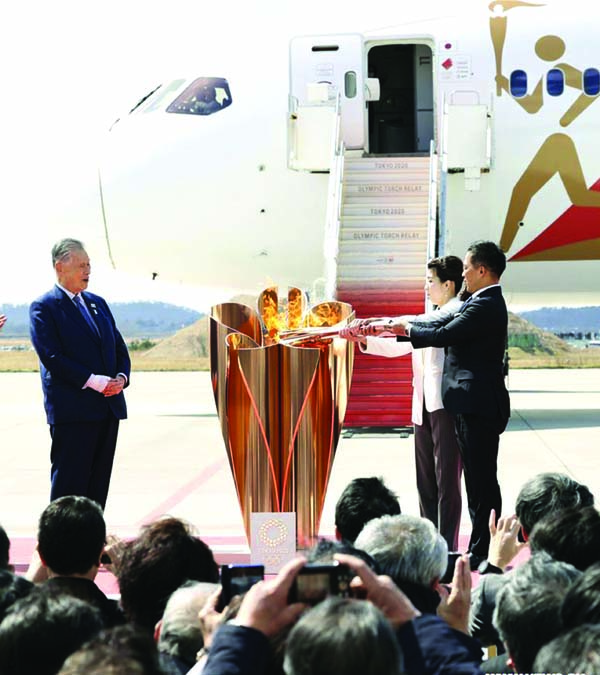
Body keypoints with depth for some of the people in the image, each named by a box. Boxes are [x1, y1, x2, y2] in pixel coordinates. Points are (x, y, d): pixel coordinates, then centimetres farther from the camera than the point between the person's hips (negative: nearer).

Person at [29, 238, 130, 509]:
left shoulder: (97, 303, 18)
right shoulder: (43, 307, -4)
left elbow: (119, 348, 18)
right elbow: (51, 357, -14)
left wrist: (122, 377, -3)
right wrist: (92, 381, -19)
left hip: (108, 406, 7)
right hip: (72, 411, -7)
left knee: (98, 485, 9)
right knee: (69, 487, -6)